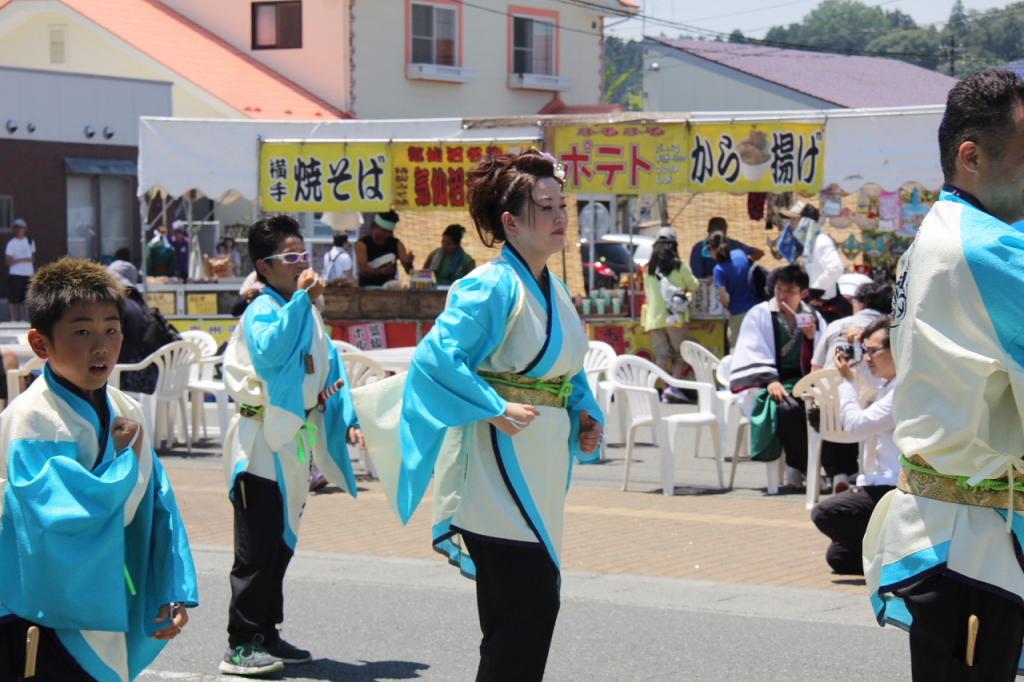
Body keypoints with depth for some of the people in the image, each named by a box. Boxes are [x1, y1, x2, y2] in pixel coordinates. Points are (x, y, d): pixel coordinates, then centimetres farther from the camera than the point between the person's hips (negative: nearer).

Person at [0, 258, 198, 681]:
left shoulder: (127, 412, 4)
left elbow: (160, 509, 9)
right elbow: (61, 519, -30)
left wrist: (175, 593, 4)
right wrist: (122, 461, -19)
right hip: (41, 621, -7)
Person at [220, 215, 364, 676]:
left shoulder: (308, 312, 12)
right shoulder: (262, 311, -14)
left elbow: (331, 368, 17)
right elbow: (270, 355, -34)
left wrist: (347, 418, 6)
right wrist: (300, 299, -29)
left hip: (296, 441, 9)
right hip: (261, 443, -9)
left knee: (281, 544, 15)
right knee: (257, 549, -7)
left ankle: (266, 634, 24)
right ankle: (240, 645, -2)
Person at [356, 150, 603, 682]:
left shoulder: (554, 289, 13)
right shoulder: (492, 287, -14)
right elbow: (436, 357, -21)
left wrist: (586, 416, 7)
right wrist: (496, 409, -24)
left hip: (539, 468, 9)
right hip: (498, 464, -9)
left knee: (534, 605, 12)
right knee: (530, 603, -11)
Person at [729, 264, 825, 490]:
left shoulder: (813, 318, 12)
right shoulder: (760, 314, 2)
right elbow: (753, 355, -5)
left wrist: (813, 337, -8)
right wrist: (770, 381, -20)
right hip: (767, 384, -3)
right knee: (788, 408, -37)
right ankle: (796, 471, -22)